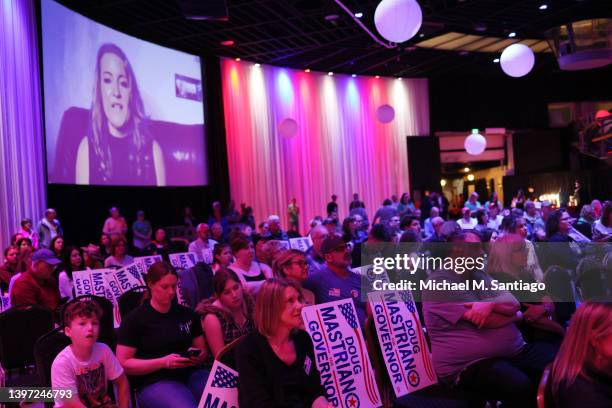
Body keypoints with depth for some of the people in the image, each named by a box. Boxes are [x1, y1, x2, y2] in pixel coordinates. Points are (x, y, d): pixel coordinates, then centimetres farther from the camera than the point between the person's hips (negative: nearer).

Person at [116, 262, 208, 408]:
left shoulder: (188, 314, 15)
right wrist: (163, 362, -14)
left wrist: (198, 357, -3)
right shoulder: (134, 319, 2)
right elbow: (123, 364, -2)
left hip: (191, 375, 4)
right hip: (154, 381, -4)